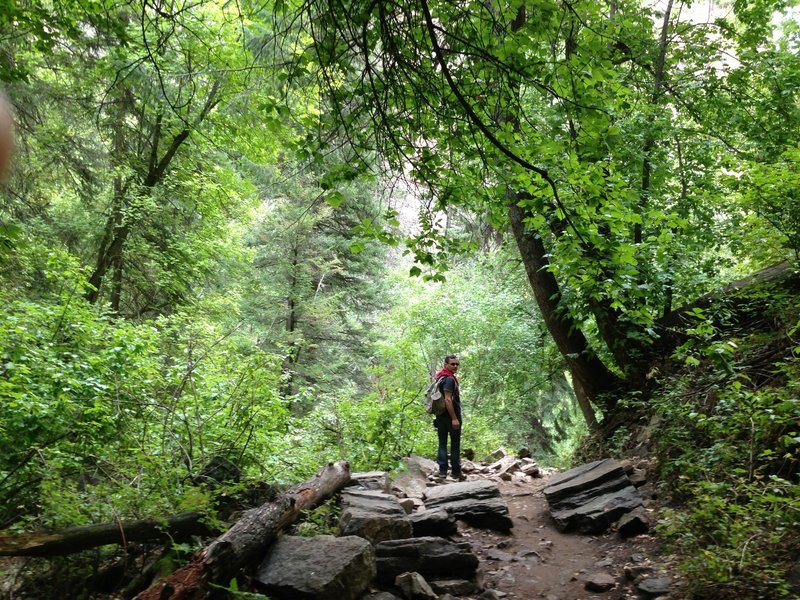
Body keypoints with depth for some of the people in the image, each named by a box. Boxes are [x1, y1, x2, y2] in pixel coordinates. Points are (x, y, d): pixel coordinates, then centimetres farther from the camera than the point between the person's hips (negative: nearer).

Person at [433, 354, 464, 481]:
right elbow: (448, 399, -23)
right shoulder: (450, 379, -16)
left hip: (440, 415, 8)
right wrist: (454, 418, -23)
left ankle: (442, 471, 11)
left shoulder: (440, 377, 12)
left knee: (442, 443, 10)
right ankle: (456, 471, 11)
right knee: (455, 444, 4)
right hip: (450, 416, -8)